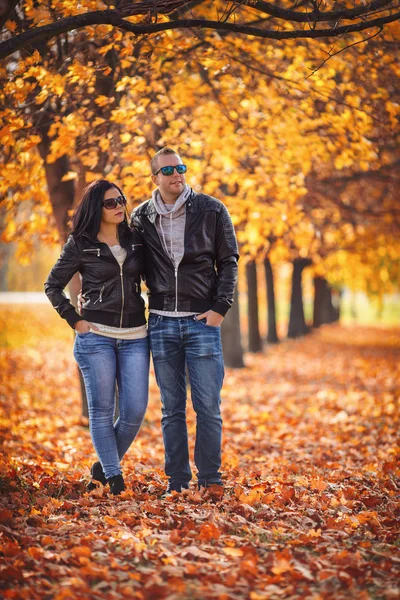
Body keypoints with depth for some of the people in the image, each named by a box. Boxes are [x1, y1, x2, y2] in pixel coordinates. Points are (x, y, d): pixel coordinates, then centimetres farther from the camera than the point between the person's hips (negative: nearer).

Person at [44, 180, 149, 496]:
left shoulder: (135, 240, 8)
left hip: (135, 337, 3)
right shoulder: (80, 245, 0)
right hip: (96, 336, -3)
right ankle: (113, 477, 9)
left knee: (135, 410, -3)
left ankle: (103, 466, 17)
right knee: (102, 410, -1)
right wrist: (75, 320, -1)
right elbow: (52, 285, 7)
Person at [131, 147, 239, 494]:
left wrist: (221, 307, -6)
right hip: (162, 323, 2)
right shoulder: (141, 218, 6)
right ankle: (177, 480, 14)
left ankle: (210, 479, 8)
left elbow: (228, 261, 3)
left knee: (208, 407, -2)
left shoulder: (211, 211, 1)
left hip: (202, 321, -2)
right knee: (172, 409, 7)